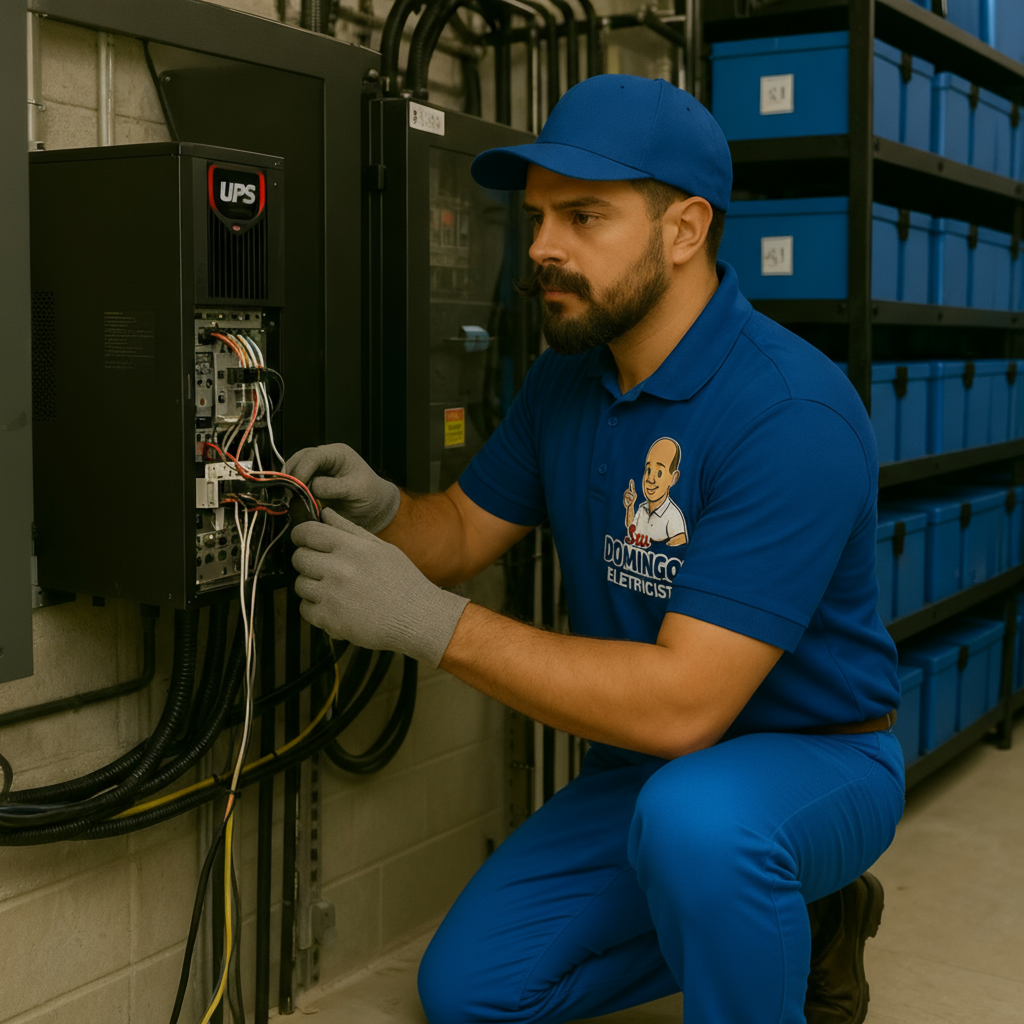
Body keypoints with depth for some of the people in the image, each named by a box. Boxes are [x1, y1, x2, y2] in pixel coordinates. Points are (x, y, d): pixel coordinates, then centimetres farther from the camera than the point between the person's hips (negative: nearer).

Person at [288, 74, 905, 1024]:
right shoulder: (565, 377, -2)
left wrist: (428, 621, -34)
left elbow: (684, 703, -33)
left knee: (693, 814, -40)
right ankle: (788, 926, 19)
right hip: (648, 760, 8)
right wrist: (382, 509, -17)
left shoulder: (793, 414, -29)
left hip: (809, 759, -7)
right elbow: (465, 530, 7)